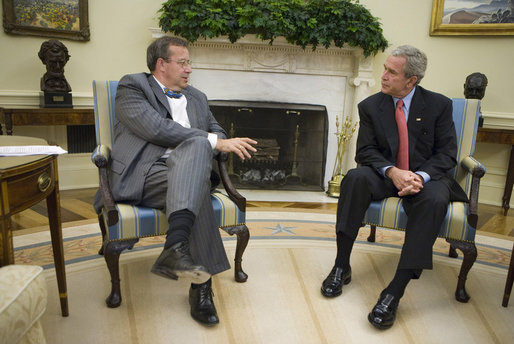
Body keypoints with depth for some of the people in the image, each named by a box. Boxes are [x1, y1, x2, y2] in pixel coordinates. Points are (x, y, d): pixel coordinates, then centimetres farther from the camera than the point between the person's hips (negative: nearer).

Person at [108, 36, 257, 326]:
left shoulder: (197, 98, 28)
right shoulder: (132, 86, 7)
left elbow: (217, 132, 23)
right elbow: (156, 128, -11)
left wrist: (218, 144, -4)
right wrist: (214, 141, -13)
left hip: (190, 168, 5)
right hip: (145, 174, -4)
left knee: (196, 145, -29)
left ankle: (175, 248, -40)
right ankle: (202, 283, -33)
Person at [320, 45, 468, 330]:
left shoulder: (438, 105, 0)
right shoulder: (370, 106, 2)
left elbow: (446, 153, -2)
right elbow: (365, 151, -3)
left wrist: (421, 176, -23)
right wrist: (392, 171, -23)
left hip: (425, 177, -1)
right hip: (386, 176, 1)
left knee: (435, 199, -35)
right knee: (355, 177, -31)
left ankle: (396, 290, -33)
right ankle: (342, 266, -24)